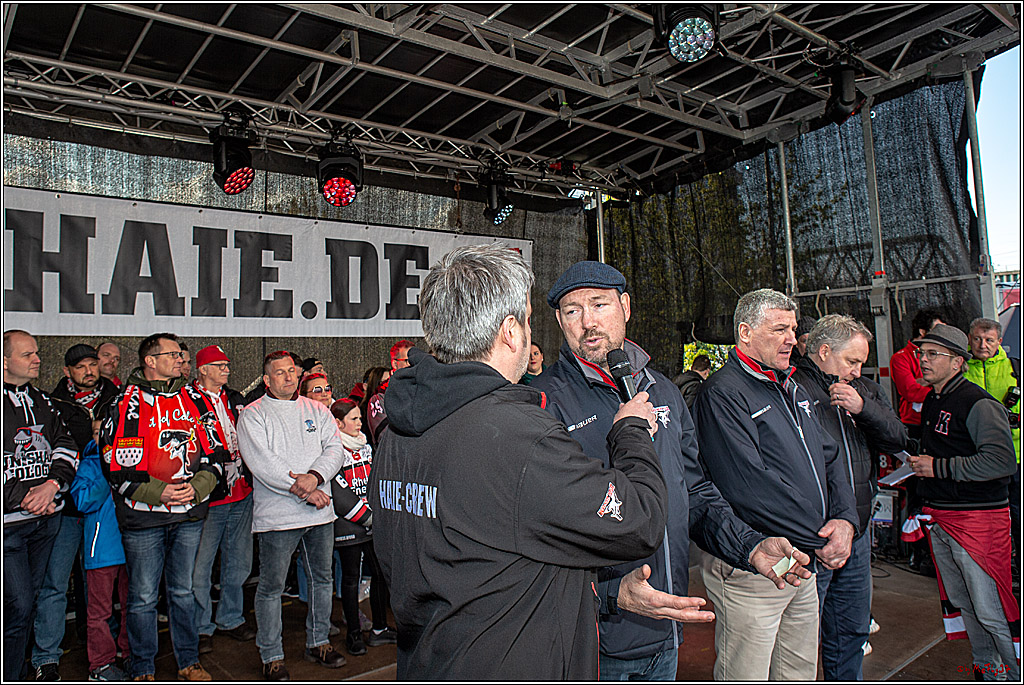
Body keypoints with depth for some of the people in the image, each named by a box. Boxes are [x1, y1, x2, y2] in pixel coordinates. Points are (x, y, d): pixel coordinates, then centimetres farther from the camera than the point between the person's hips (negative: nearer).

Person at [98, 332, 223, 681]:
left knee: (183, 591, 15)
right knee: (143, 596, 8)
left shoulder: (190, 400, 8)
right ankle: (142, 670, 25)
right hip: (143, 515, -4)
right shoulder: (126, 404, -6)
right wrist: (159, 492, -16)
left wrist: (197, 486, -7)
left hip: (189, 514, 4)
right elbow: (115, 464, -10)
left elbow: (212, 452, 9)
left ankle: (189, 662, 28)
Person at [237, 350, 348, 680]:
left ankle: (319, 642, 30)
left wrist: (315, 476, -18)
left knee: (322, 578, 14)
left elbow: (335, 447, 2)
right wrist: (301, 490, -18)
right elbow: (261, 462, -13)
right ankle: (272, 656, 19)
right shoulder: (253, 415, -1)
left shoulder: (317, 410, 12)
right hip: (277, 515, -4)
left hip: (320, 511, 4)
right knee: (271, 586, 3)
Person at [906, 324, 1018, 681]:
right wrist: (917, 463, 13)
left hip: (977, 517, -8)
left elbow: (1003, 461, -24)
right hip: (938, 517, 8)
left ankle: (1015, 673, 13)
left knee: (991, 611, -4)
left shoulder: (978, 404, -13)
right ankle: (985, 669, 32)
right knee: (962, 604, 17)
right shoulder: (931, 402, 14)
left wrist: (939, 467, -20)